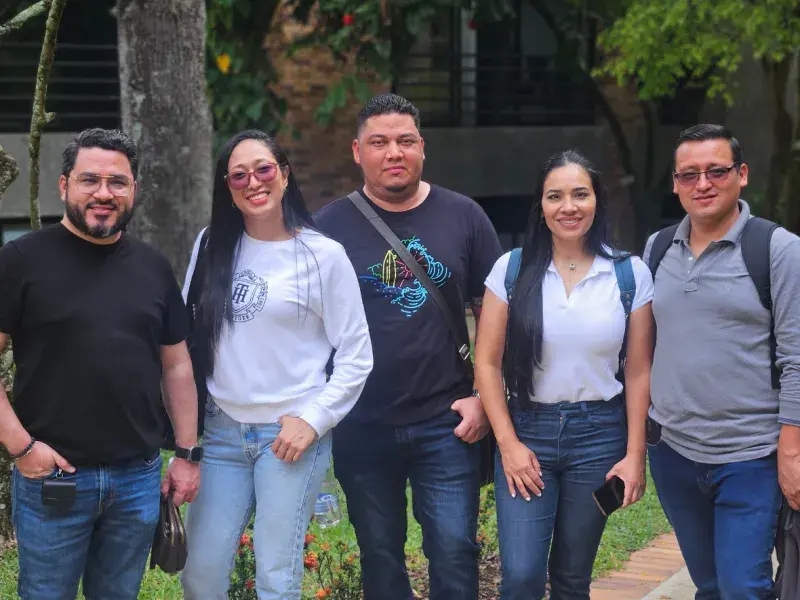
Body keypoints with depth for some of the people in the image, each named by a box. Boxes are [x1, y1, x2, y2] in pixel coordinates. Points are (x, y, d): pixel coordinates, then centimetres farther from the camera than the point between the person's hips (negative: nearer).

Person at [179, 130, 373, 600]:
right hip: (222, 432, 4)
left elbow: (356, 357, -2)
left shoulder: (323, 255, -5)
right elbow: (187, 336, 13)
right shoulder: (212, 247, 6)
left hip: (291, 435, -4)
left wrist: (313, 421, -9)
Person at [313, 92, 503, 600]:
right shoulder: (330, 226, 1)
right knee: (380, 557, 11)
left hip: (447, 424, 0)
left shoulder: (463, 217, 2)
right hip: (360, 428, 1)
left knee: (455, 553, -1)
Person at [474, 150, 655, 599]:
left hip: (599, 434, 1)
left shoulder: (630, 273, -2)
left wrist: (635, 454, -1)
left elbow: (639, 372, 2)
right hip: (527, 431, 0)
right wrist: (508, 443, -7)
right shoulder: (512, 269, -3)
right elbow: (488, 363, -1)